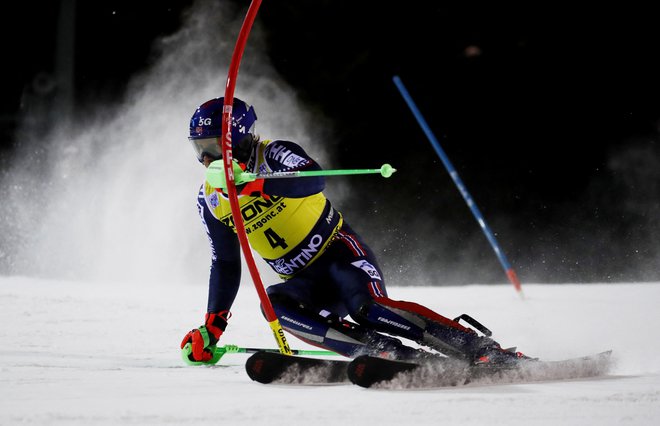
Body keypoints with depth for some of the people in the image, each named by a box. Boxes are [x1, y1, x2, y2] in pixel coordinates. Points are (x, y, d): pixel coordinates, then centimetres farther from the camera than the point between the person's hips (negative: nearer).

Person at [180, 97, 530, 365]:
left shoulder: (274, 155, -12)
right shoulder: (209, 200, 7)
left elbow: (314, 180, -34)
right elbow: (226, 265, 17)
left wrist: (257, 185, -48)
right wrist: (212, 327, 13)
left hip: (338, 251, -5)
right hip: (304, 281, 5)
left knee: (366, 310, -33)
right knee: (275, 304, -29)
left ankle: (485, 350, -28)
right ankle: (396, 355, -37)